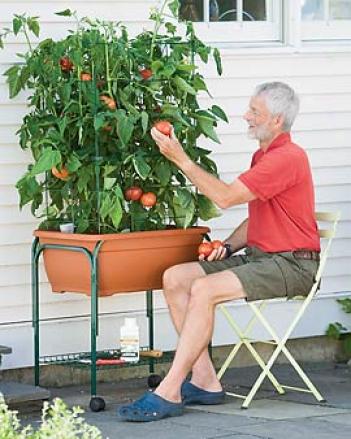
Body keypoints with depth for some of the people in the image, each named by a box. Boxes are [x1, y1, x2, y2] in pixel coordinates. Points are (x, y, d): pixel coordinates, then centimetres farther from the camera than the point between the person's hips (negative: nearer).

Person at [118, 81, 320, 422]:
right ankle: (204, 381, -7)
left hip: (291, 265, -10)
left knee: (204, 289, -28)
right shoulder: (263, 157, 20)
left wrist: (180, 159, -15)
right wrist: (227, 247, 6)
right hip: (258, 255, 10)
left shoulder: (287, 158, -15)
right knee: (174, 278, -3)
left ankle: (168, 393, -27)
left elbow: (225, 197, -20)